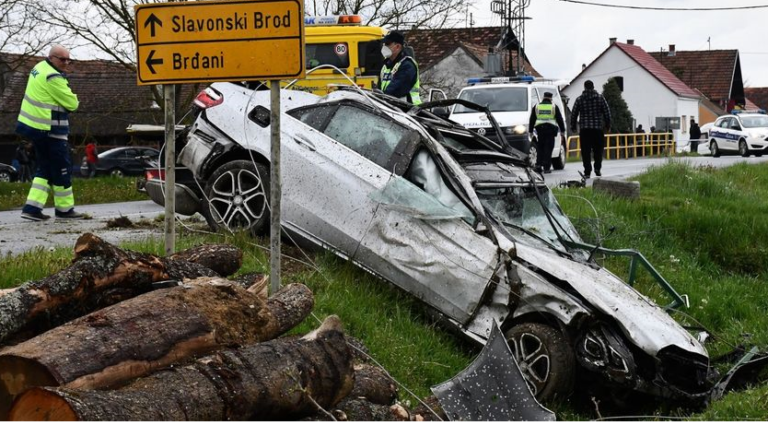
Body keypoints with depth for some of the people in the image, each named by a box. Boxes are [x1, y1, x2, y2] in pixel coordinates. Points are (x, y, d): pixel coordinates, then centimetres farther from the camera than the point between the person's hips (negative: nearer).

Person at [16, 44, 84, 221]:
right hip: (49, 130, -10)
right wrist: (73, 99, 7)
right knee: (61, 169, 2)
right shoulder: (53, 78, -20)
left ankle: (32, 207, 7)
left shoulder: (41, 67, 11)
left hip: (34, 125, 10)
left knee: (45, 168, 15)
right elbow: (72, 104, -16)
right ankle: (64, 209, 12)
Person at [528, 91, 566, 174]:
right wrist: (562, 131, 11)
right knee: (548, 148, -1)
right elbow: (560, 120, 6)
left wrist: (531, 131, 17)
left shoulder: (537, 107, 11)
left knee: (541, 148, 11)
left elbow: (531, 120, 12)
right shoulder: (554, 107, 6)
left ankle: (538, 165, -2)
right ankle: (546, 167, -4)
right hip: (550, 129, -2)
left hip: (540, 128, 2)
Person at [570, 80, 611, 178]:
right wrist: (608, 126, 13)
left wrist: (573, 126, 18)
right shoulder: (600, 98, 3)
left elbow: (574, 114, 6)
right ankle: (597, 168, -7)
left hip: (584, 129, 0)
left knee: (586, 151, 1)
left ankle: (587, 172, -3)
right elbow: (607, 113, 4)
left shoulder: (579, 99, 3)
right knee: (598, 150, 8)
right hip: (598, 129, 0)